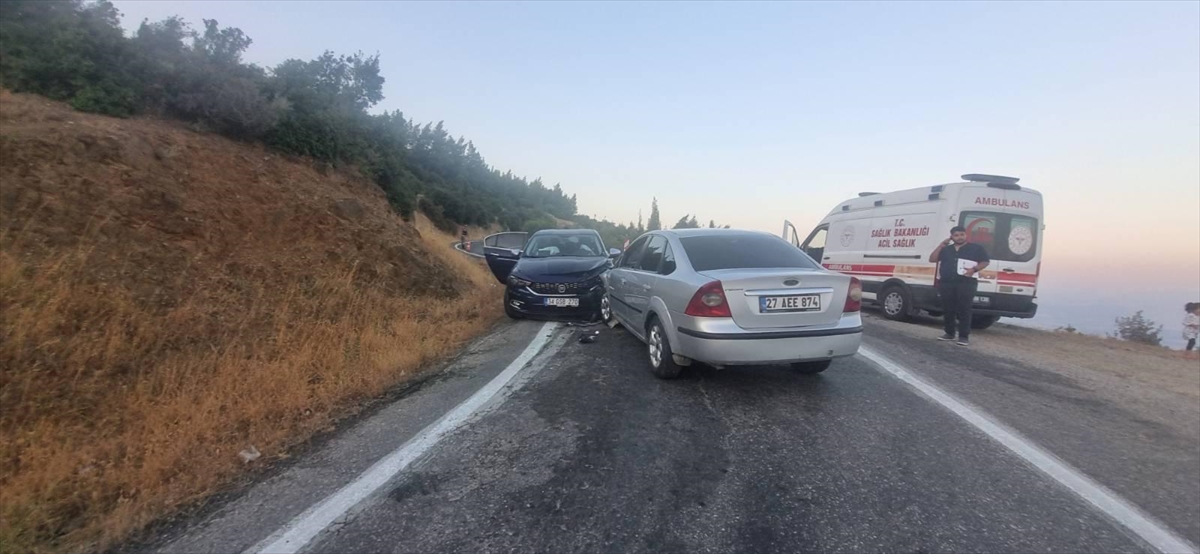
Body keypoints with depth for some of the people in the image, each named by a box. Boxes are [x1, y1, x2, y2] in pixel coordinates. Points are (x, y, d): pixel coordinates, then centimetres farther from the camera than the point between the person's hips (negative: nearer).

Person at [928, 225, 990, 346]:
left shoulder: (976, 248, 8)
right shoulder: (946, 249, 19)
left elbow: (985, 261, 5)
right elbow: (932, 259, 13)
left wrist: (974, 269, -13)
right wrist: (941, 245, 6)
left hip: (966, 283, -4)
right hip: (945, 283, 4)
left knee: (963, 310, -9)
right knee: (947, 310, 6)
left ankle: (964, 336, -6)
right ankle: (949, 333, 17)